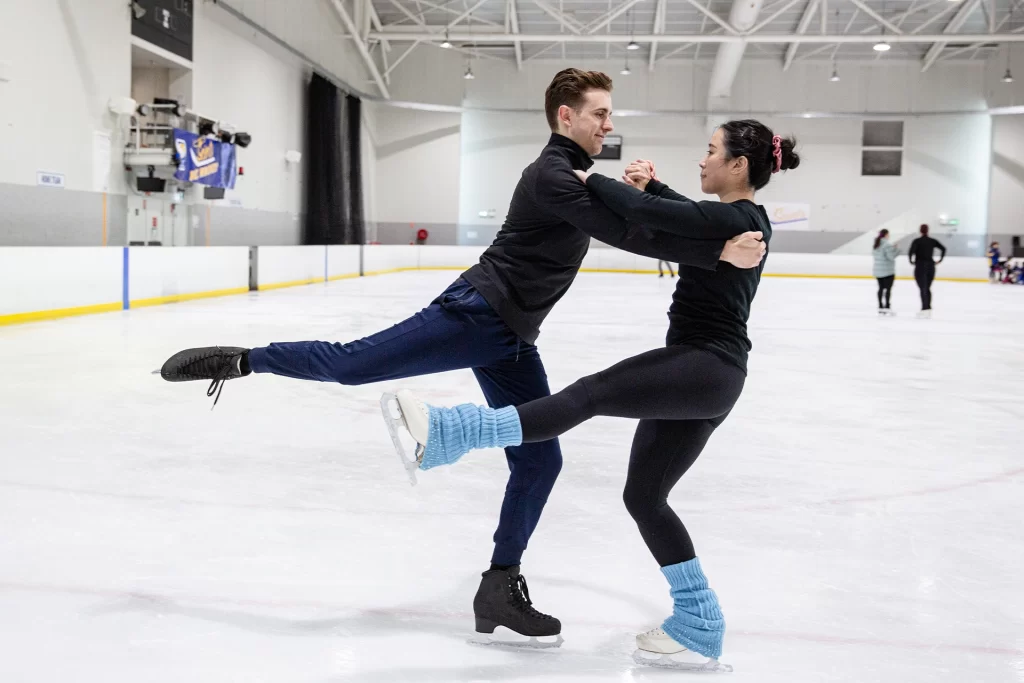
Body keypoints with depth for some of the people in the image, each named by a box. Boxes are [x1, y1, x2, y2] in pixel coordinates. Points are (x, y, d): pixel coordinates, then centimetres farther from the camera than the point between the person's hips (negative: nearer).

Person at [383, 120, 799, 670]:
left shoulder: (736, 219, -12)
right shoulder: (738, 219, 16)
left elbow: (647, 215, -24)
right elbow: (680, 213, 35)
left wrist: (592, 180, -7)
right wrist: (650, 185, 14)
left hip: (704, 368, -10)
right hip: (704, 375, 10)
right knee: (644, 495, 9)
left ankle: (447, 433, -36)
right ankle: (698, 631, 16)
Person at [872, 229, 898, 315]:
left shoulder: (876, 244, 9)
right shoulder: (888, 244, -16)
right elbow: (891, 256, -20)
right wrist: (896, 249, -3)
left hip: (877, 270, 8)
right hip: (888, 271, -8)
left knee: (881, 288, 11)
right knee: (888, 289, -5)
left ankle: (880, 308, 13)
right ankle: (887, 308, -8)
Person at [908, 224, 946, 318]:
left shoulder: (917, 241, -7)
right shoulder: (932, 241, 5)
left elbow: (911, 252, -20)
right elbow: (943, 249, -1)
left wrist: (911, 261, -4)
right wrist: (940, 260, 4)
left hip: (920, 267, -4)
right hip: (931, 267, 4)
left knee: (923, 289, -4)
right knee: (927, 288, 13)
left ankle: (925, 309, -12)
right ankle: (928, 309, 11)